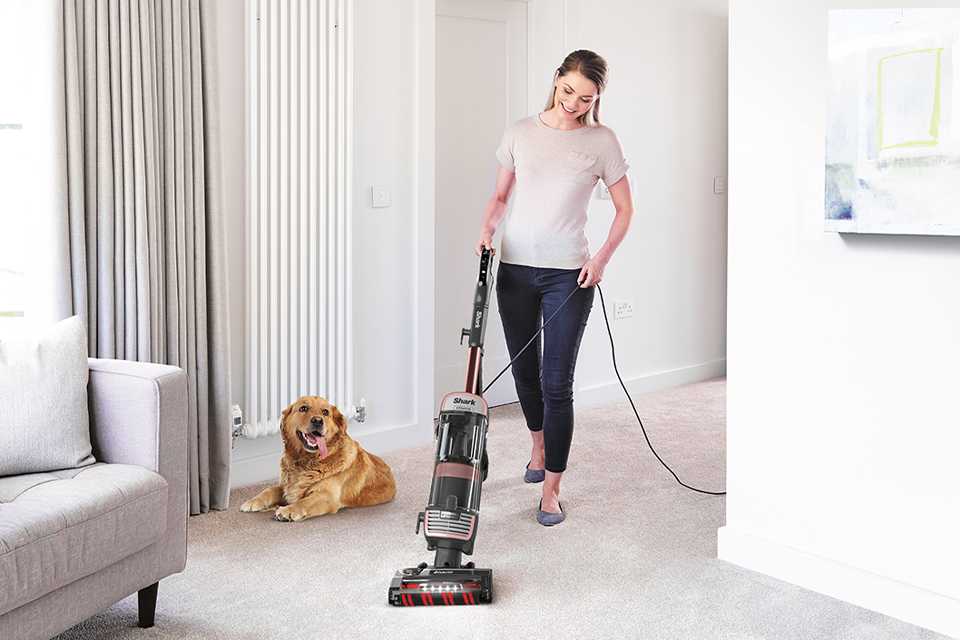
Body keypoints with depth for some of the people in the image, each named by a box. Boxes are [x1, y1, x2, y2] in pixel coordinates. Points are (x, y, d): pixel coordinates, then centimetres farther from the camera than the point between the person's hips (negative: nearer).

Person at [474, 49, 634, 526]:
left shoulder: (601, 141, -2)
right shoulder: (520, 132, 5)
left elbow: (624, 209, 4)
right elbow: (500, 195, 13)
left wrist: (602, 257, -9)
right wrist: (486, 230, -6)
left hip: (568, 273, -3)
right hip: (515, 268, 3)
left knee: (556, 383, -7)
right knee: (525, 370, 15)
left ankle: (551, 491, 3)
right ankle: (539, 448, 42)